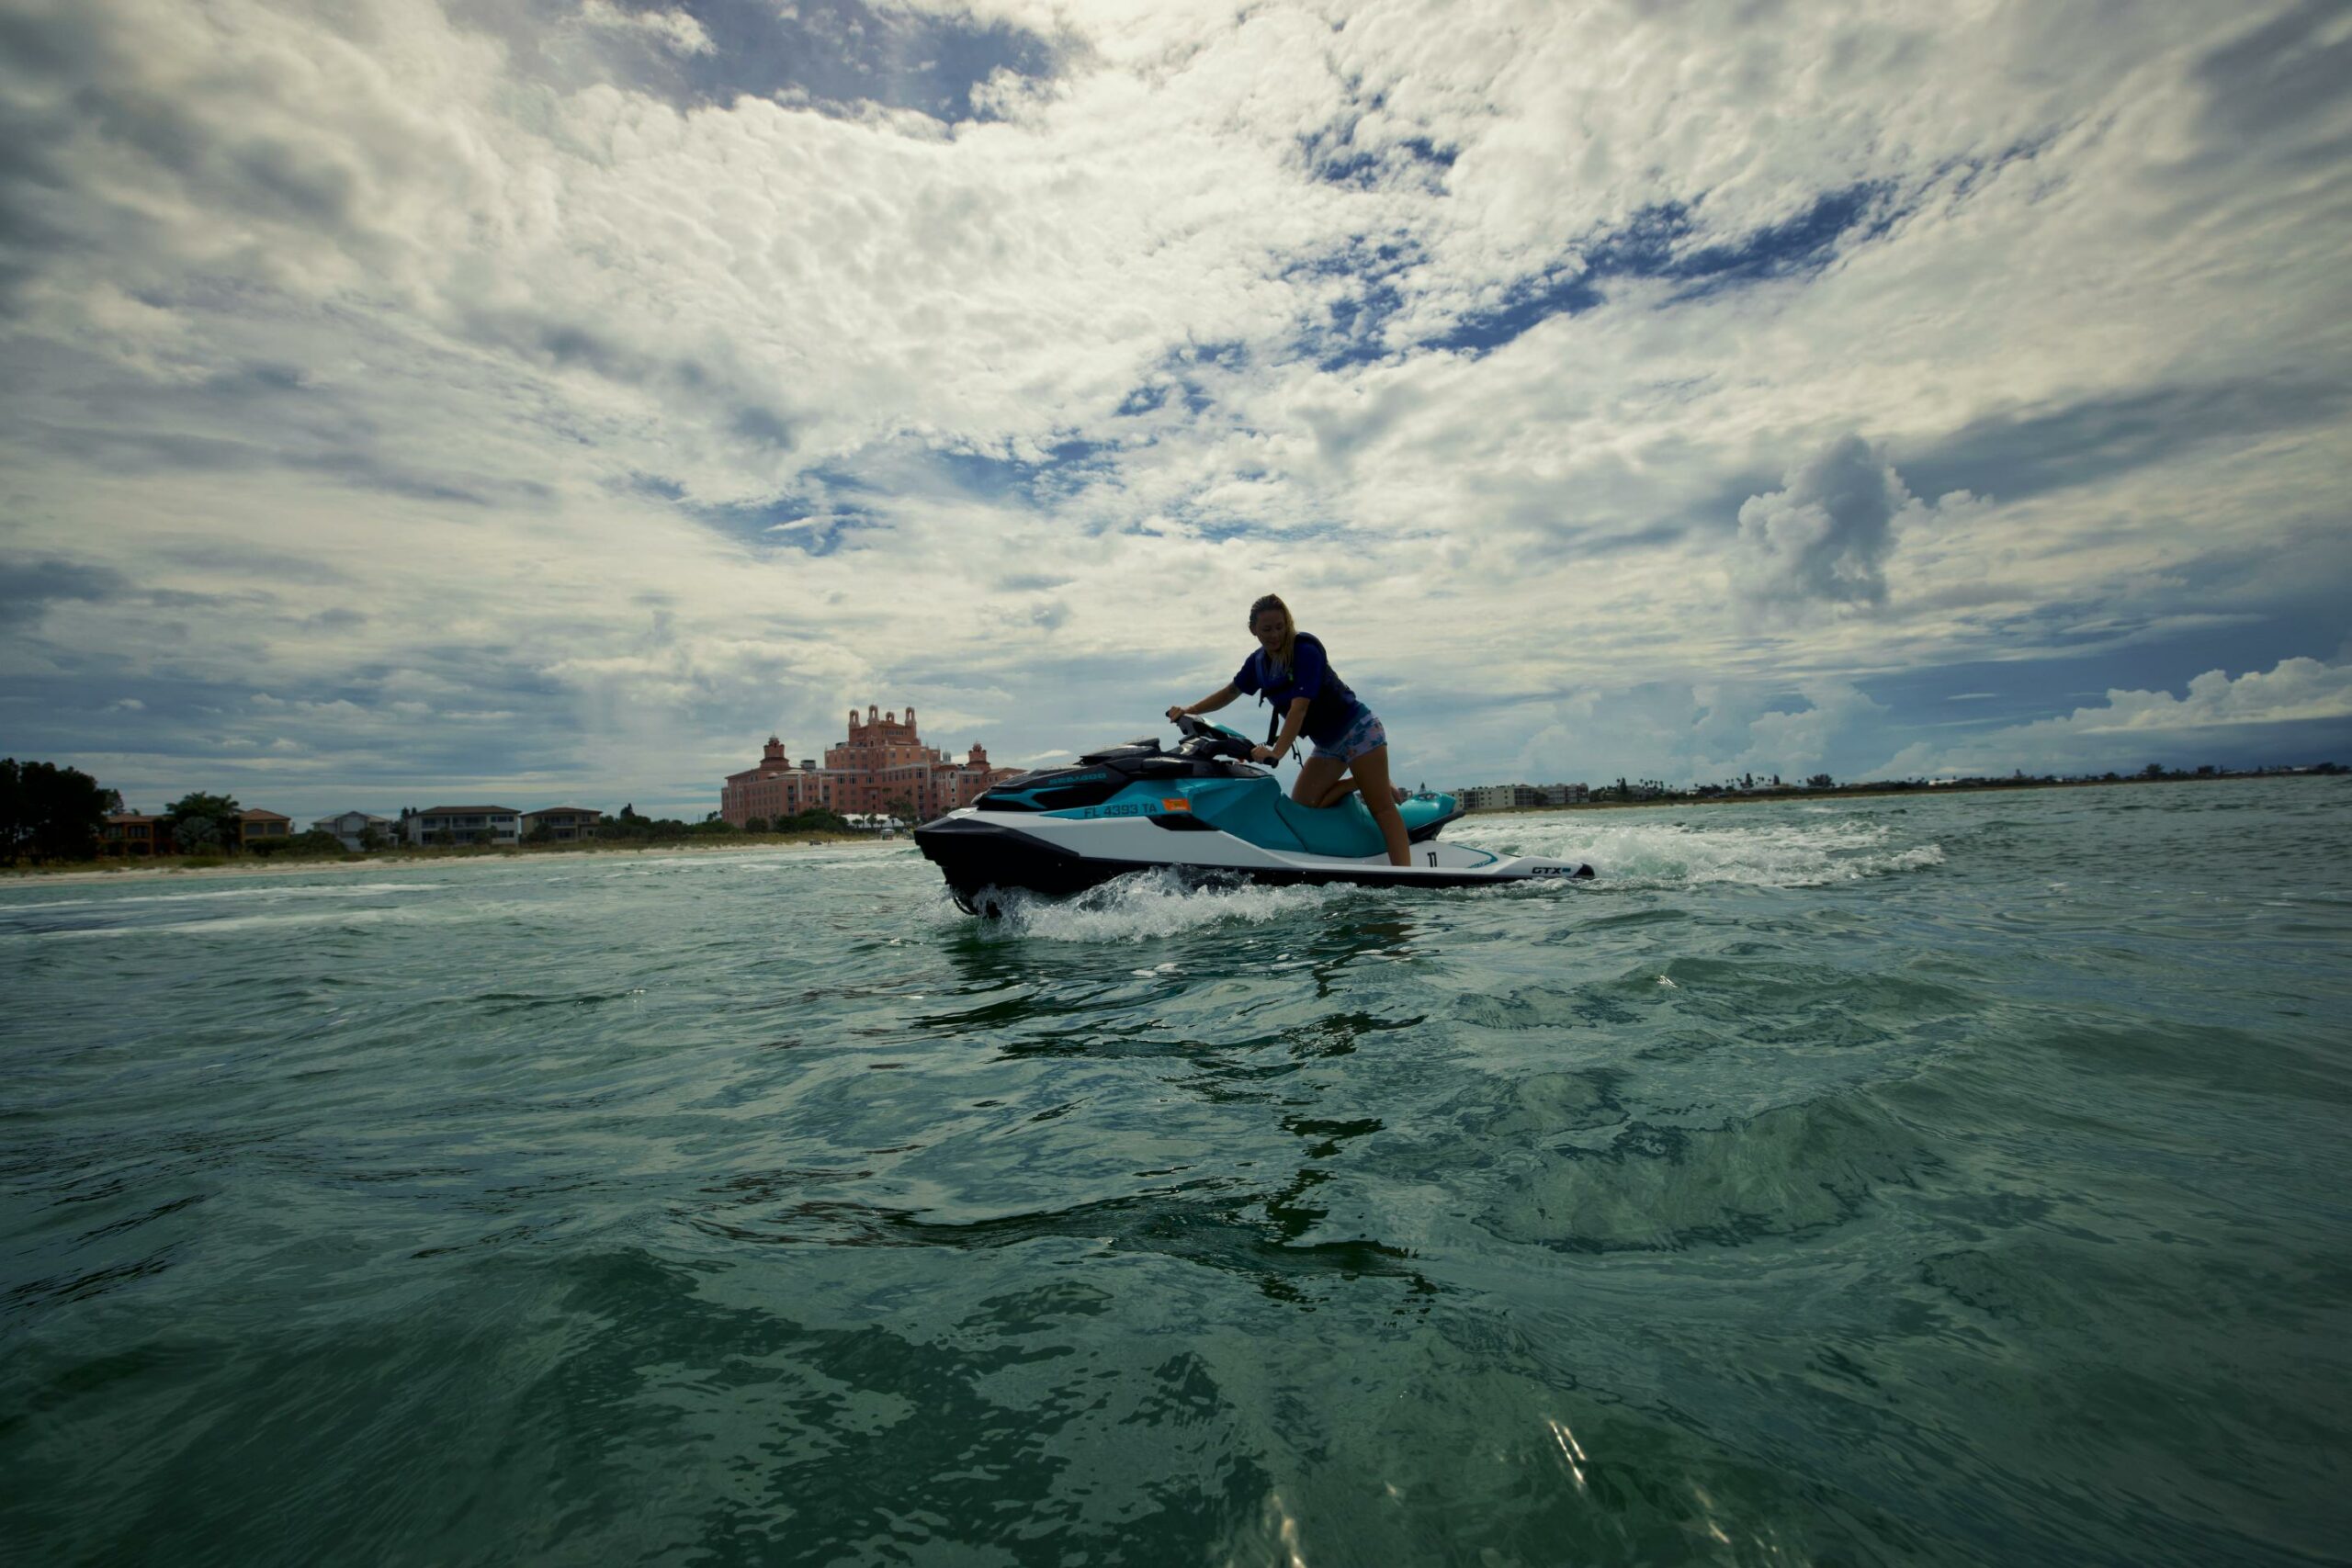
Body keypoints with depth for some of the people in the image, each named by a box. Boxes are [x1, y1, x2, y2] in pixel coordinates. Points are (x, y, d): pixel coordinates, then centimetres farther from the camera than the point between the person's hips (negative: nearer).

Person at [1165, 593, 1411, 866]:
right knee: (1301, 806, -1)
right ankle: (1368, 783, 9)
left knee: (1380, 807, -13)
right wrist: (1189, 711, 4)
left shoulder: (1305, 649, -21)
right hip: (1326, 745, 8)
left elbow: (1299, 707, -30)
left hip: (1357, 729, -8)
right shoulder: (1258, 661, 1)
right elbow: (1230, 691, 14)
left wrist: (1277, 752, -38)